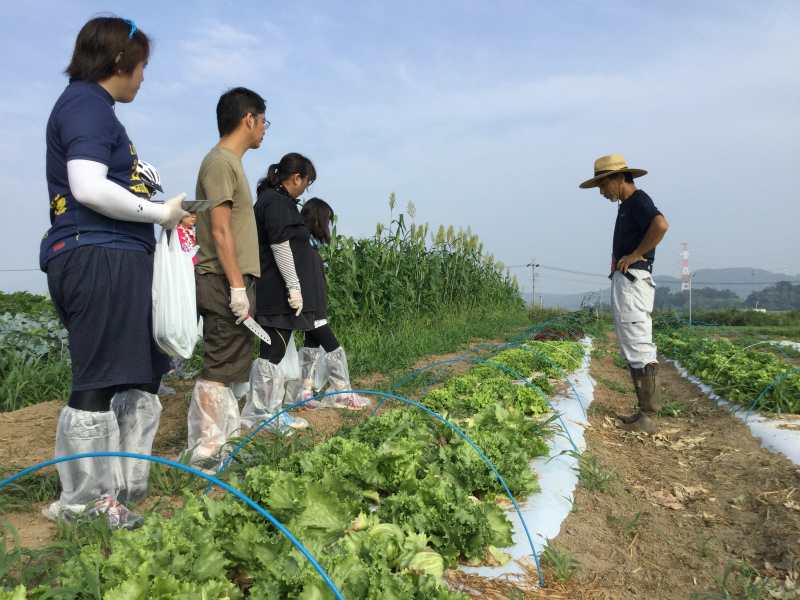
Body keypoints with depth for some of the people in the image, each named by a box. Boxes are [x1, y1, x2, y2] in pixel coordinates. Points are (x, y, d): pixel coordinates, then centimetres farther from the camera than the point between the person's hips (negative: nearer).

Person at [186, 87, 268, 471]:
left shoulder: (230, 162, 20)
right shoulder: (221, 162, -10)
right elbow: (220, 231, -17)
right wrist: (237, 285, -19)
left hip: (229, 283, 10)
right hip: (224, 283, -10)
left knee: (228, 366, 14)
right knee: (220, 367, -6)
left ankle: (224, 439, 23)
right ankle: (206, 453, 1)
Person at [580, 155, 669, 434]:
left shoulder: (638, 200, -9)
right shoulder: (626, 206, 21)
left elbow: (661, 224, -30)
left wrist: (635, 254, -20)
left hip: (633, 281, -11)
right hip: (622, 281, 11)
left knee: (639, 348, -9)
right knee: (632, 349, 12)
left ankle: (649, 419, -5)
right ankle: (645, 412, 18)